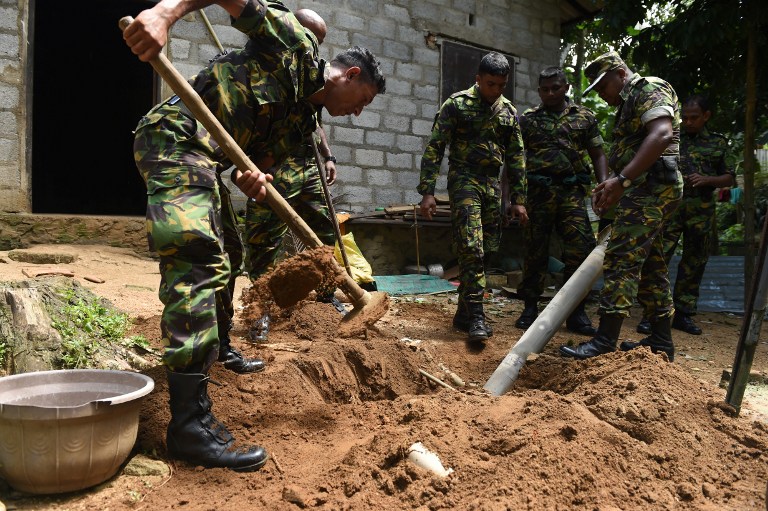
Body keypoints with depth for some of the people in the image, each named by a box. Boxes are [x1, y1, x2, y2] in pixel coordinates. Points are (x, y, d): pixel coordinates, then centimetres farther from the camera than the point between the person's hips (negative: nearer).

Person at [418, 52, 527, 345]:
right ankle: (476, 317, -13)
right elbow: (434, 148, -5)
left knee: (486, 251, 5)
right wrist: (427, 191, -13)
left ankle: (464, 314, 17)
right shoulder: (457, 104, -2)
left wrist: (518, 199, 9)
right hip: (465, 180, -5)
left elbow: (516, 157, 15)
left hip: (493, 185, 5)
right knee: (471, 249, -16)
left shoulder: (508, 112, 12)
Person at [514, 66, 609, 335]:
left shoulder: (585, 117, 13)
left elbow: (598, 154, 14)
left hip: (571, 191, 1)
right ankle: (530, 308, 15)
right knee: (535, 250, 3)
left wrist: (604, 182, -2)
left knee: (580, 248, -7)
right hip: (537, 190, 0)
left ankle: (576, 313, 3)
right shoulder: (527, 119, 11)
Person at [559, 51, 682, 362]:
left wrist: (621, 180, -28)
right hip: (649, 191, 11)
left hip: (650, 187, -11)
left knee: (621, 260, -15)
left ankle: (605, 342, -15)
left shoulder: (649, 89, -5)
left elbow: (661, 135, -22)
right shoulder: (630, 104, 25)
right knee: (650, 266, 12)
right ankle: (661, 341, 19)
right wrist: (613, 188, 10)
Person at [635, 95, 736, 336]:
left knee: (695, 262, 7)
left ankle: (684, 314, 17)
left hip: (701, 211, 3)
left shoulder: (718, 143, 12)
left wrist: (707, 180, -6)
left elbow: (730, 178, 13)